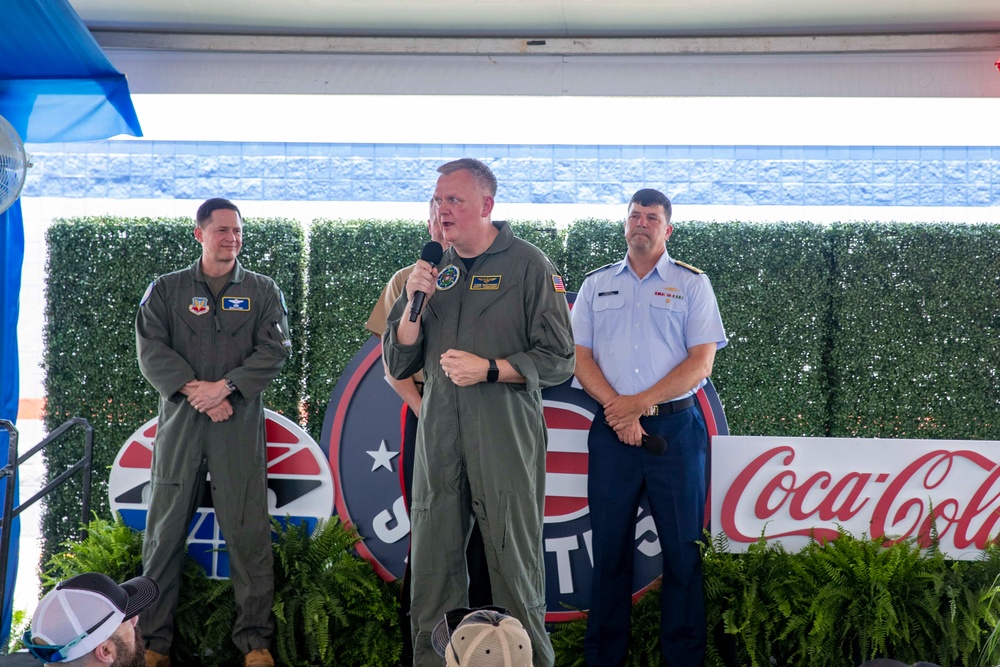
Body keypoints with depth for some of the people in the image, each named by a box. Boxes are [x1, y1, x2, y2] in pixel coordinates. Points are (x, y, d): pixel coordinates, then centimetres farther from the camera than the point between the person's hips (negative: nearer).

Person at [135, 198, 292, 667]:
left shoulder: (263, 291, 11)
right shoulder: (166, 290, 11)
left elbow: (275, 350, 0)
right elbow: (150, 349, 1)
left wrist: (223, 387, -12)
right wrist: (192, 389, -12)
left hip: (240, 422, -1)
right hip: (179, 421, 1)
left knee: (247, 532, -2)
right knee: (164, 530, 2)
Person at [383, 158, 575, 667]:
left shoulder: (527, 264, 0)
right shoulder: (431, 270, 13)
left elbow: (559, 359, -3)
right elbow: (398, 364, 12)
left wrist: (488, 369, -13)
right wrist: (414, 303, -4)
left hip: (505, 434, -4)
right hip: (438, 434, 4)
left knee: (515, 561, 1)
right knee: (431, 563, 8)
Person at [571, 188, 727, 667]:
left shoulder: (692, 283, 5)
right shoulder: (596, 285, 13)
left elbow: (701, 361, -4)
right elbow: (580, 356, 5)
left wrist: (639, 403, -12)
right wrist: (616, 407, -10)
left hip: (675, 428, -2)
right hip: (612, 429, 2)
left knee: (682, 546, 0)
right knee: (610, 545, 5)